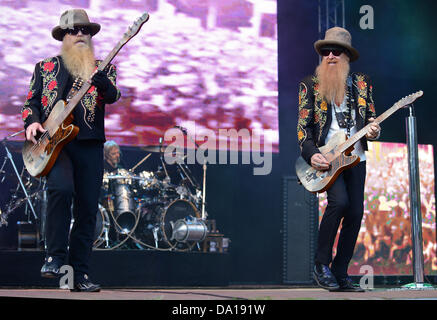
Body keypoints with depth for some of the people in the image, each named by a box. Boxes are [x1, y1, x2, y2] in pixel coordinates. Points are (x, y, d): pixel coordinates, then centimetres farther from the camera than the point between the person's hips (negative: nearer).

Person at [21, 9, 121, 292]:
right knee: (61, 188, -28)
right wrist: (32, 122, -7)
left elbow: (112, 96, -6)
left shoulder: (103, 69, 13)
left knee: (87, 210, 0)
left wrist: (100, 80, -27)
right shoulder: (45, 67, 16)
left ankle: (80, 274, 9)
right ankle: (55, 256, -14)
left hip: (90, 145, 1)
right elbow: (30, 102, 15)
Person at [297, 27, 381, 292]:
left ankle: (340, 273, 11)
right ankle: (321, 265, -8)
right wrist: (311, 155, -14)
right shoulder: (310, 84, 4)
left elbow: (371, 119, 15)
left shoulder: (362, 83, 12)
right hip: (325, 158, -4)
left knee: (356, 212, -1)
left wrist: (373, 132, -9)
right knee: (339, 201, -24)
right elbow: (303, 125, 1)